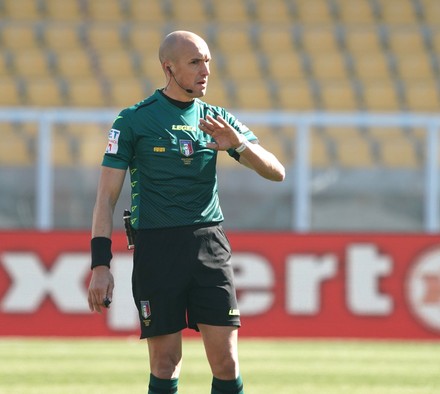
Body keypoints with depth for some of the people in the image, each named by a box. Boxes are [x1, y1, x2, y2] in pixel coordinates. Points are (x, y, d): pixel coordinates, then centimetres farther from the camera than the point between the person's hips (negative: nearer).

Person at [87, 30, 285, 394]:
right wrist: (100, 264, -9)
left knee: (226, 360, -3)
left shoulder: (216, 120, 11)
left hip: (210, 244, 3)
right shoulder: (134, 121, 0)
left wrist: (239, 144, -12)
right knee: (166, 362, -1)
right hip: (157, 249, -3)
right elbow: (107, 196, -1)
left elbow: (276, 172, 8)